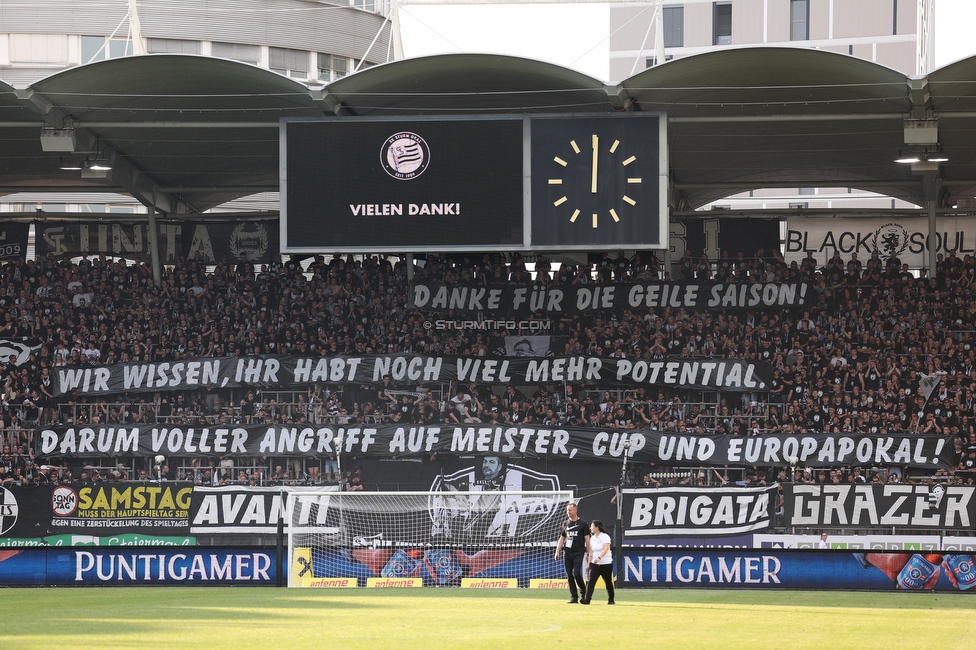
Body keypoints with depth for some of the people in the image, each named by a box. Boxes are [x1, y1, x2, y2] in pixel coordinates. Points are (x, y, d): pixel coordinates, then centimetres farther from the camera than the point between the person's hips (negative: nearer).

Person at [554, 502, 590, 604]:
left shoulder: (582, 524, 1)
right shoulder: (565, 524, 15)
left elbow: (587, 539, -1)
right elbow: (561, 538, 17)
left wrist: (588, 554, -7)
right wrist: (557, 552, 7)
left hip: (579, 552, -5)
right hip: (568, 553, 5)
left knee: (576, 573, -17)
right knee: (569, 576, 1)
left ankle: (584, 591, 5)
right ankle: (574, 597, 5)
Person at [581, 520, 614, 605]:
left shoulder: (605, 537, -11)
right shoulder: (592, 538, 8)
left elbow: (606, 549, -26)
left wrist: (599, 557, -40)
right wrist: (589, 564, 13)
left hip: (606, 564, -4)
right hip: (595, 564, 4)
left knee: (608, 582, 8)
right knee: (591, 581, -12)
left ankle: (611, 600, 25)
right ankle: (586, 599, -21)